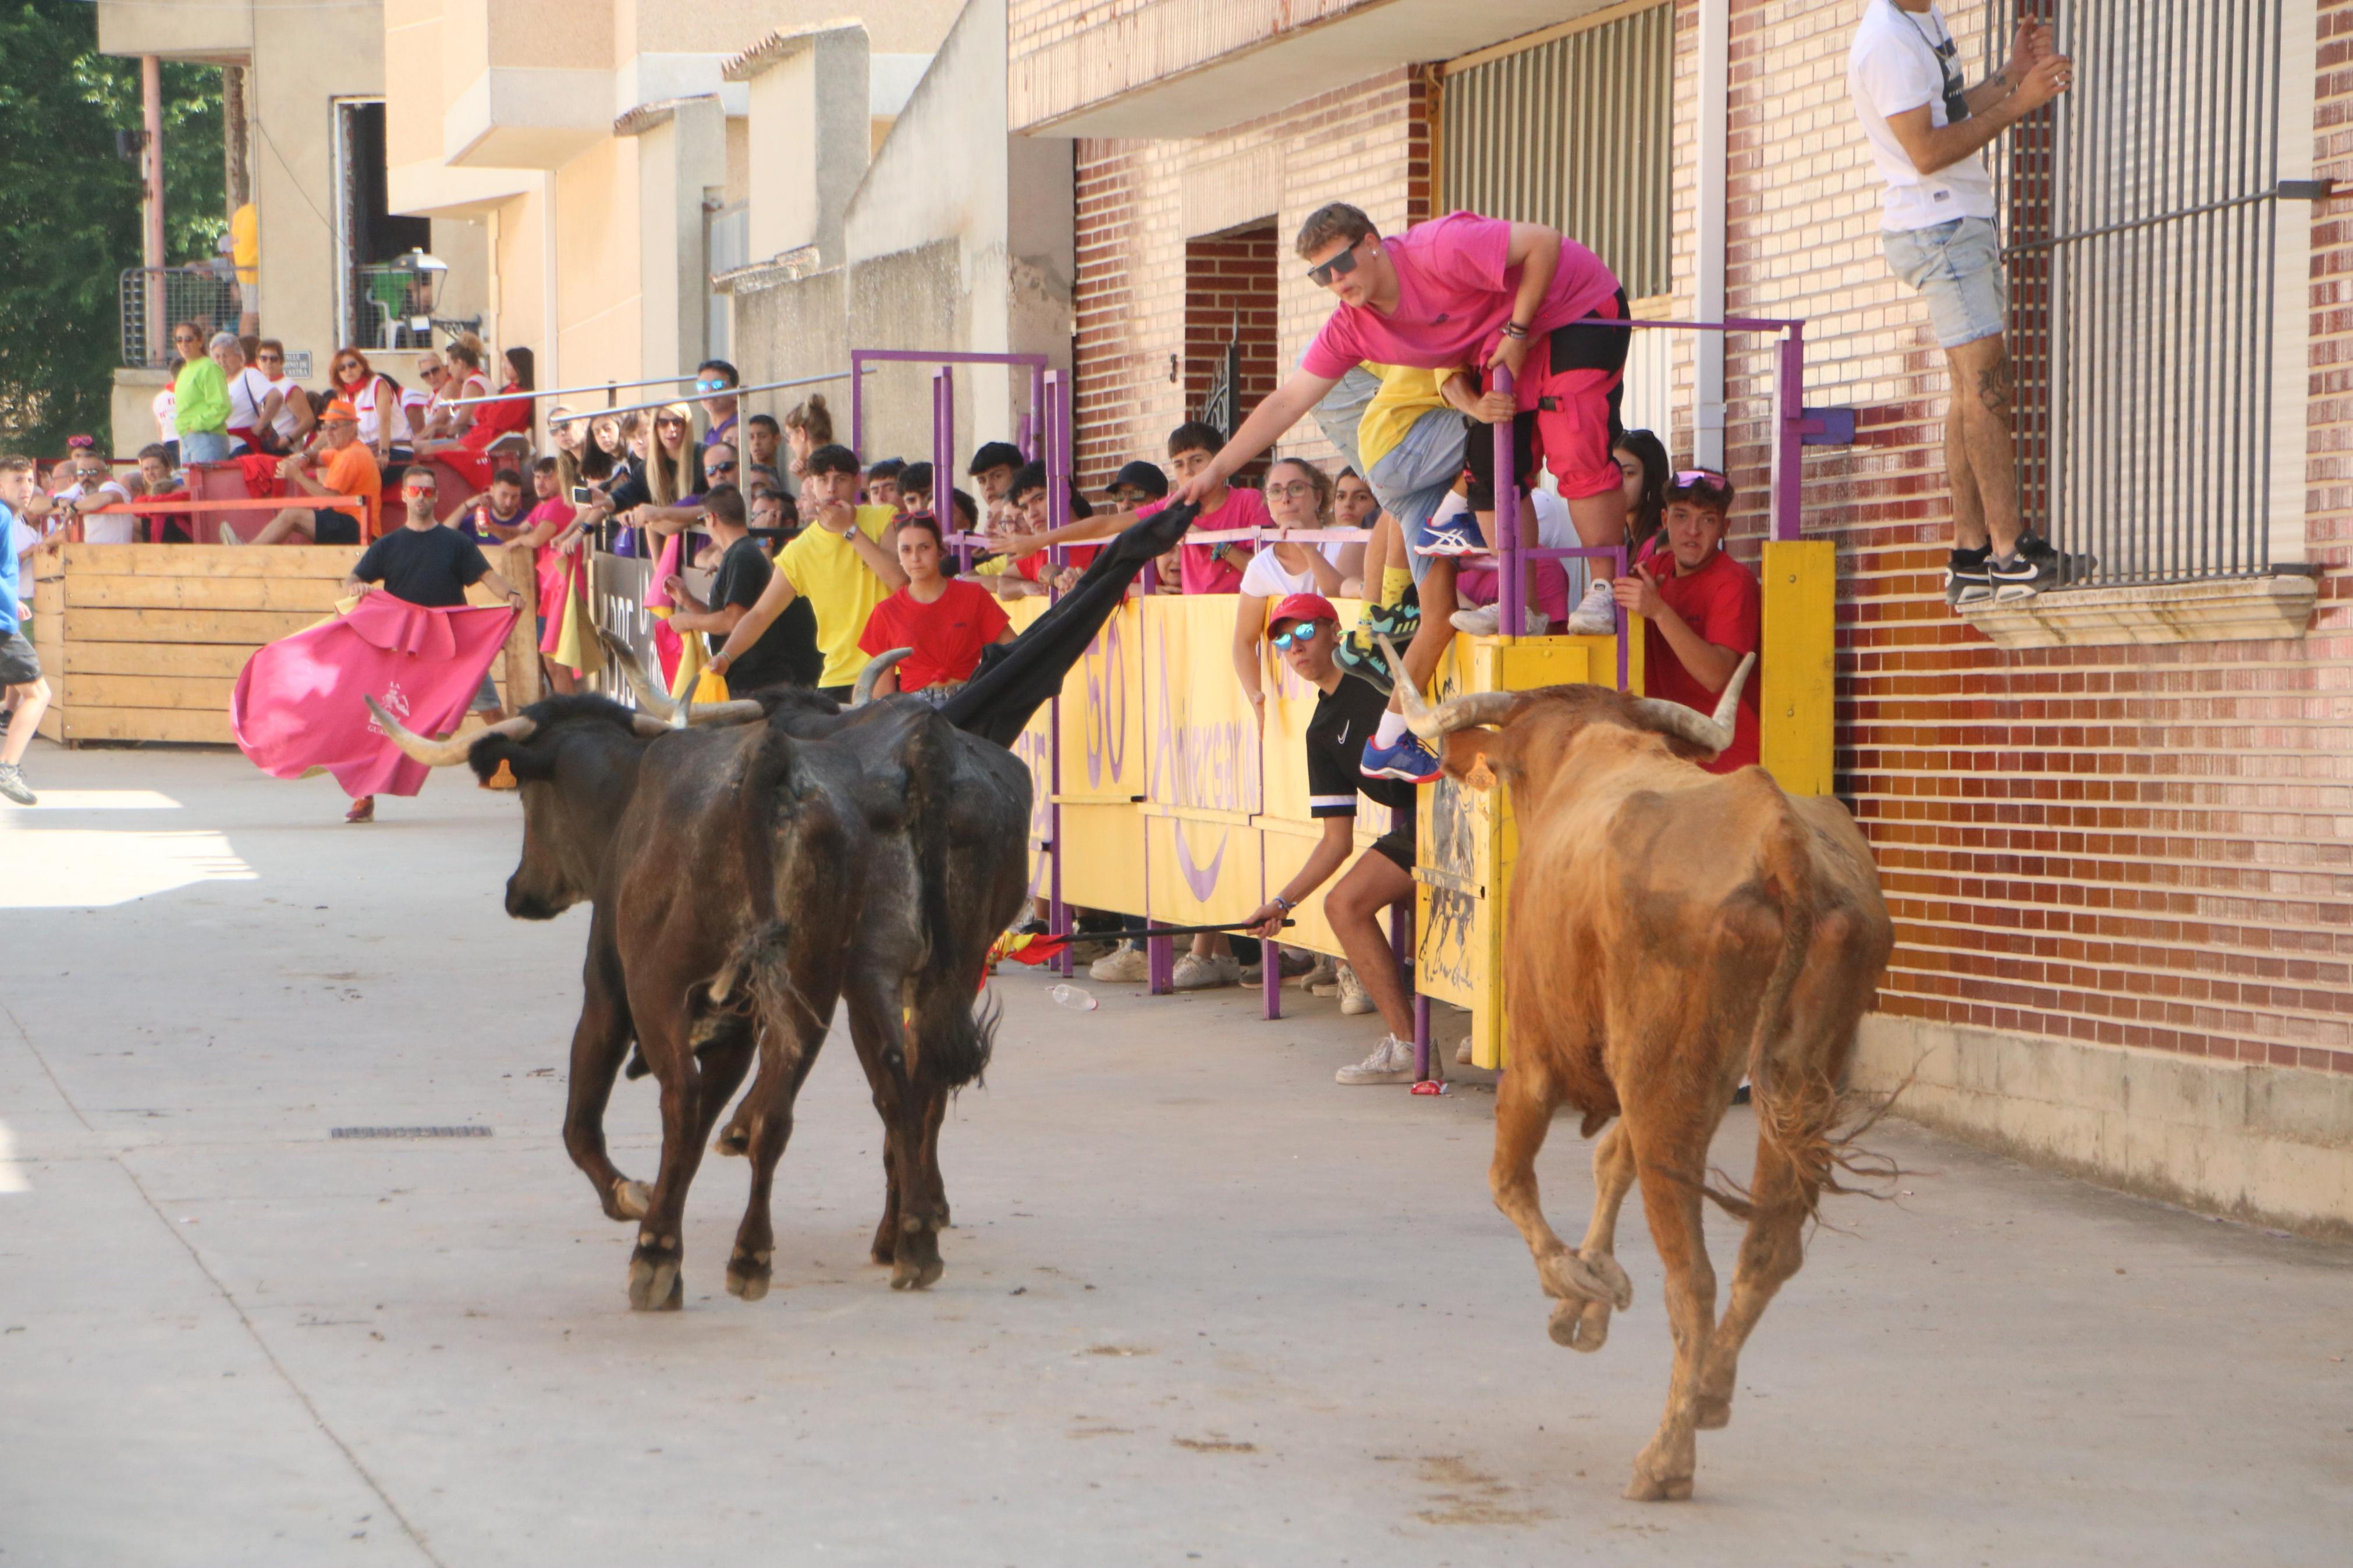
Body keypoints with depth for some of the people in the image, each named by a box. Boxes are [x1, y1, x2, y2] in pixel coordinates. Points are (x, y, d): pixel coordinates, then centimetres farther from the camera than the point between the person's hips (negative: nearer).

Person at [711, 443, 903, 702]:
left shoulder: (883, 520, 0)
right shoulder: (799, 553, 5)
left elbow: (899, 579, -16)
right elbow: (760, 614, 6)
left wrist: (850, 530, -13)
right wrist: (724, 657, -9)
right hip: (839, 678, 2)